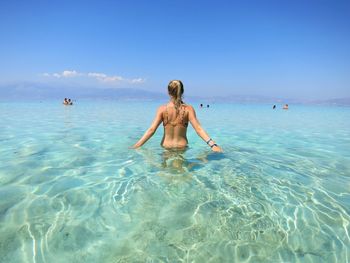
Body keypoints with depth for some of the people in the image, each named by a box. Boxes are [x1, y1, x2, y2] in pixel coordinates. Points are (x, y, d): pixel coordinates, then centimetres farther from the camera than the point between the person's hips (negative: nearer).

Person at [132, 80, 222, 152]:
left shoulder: (162, 109, -8)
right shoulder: (188, 109, -8)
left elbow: (151, 130, -13)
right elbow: (198, 129, -16)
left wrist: (136, 146, -10)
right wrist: (212, 144, -17)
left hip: (166, 147, 0)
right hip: (182, 147, 0)